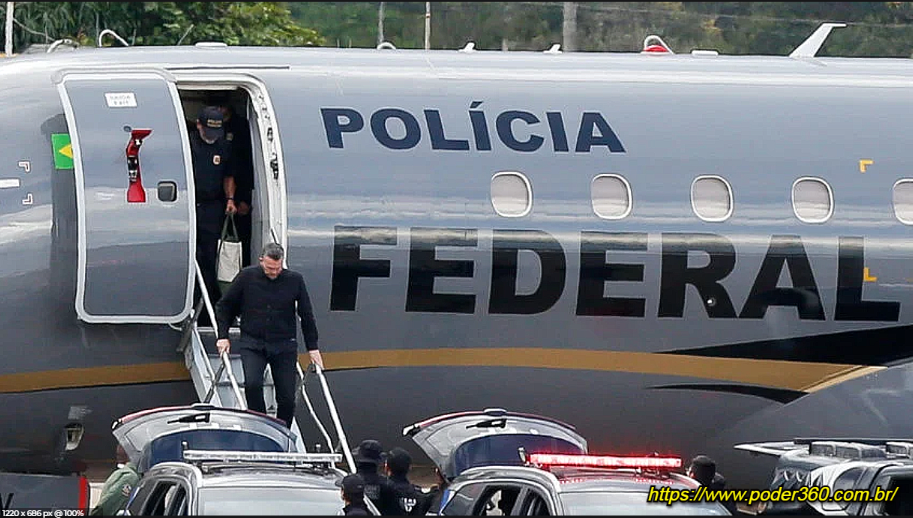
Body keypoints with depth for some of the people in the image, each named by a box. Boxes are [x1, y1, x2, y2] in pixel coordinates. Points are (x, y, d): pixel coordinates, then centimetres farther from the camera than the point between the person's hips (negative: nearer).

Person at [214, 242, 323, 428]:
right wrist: (223, 336, 3)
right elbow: (224, 306, 11)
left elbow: (307, 315, 11)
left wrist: (312, 348, 10)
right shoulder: (247, 277, -2)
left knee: (287, 398, -3)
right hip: (252, 344, -1)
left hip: (284, 346, 1)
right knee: (252, 384, -24)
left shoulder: (295, 280, 0)